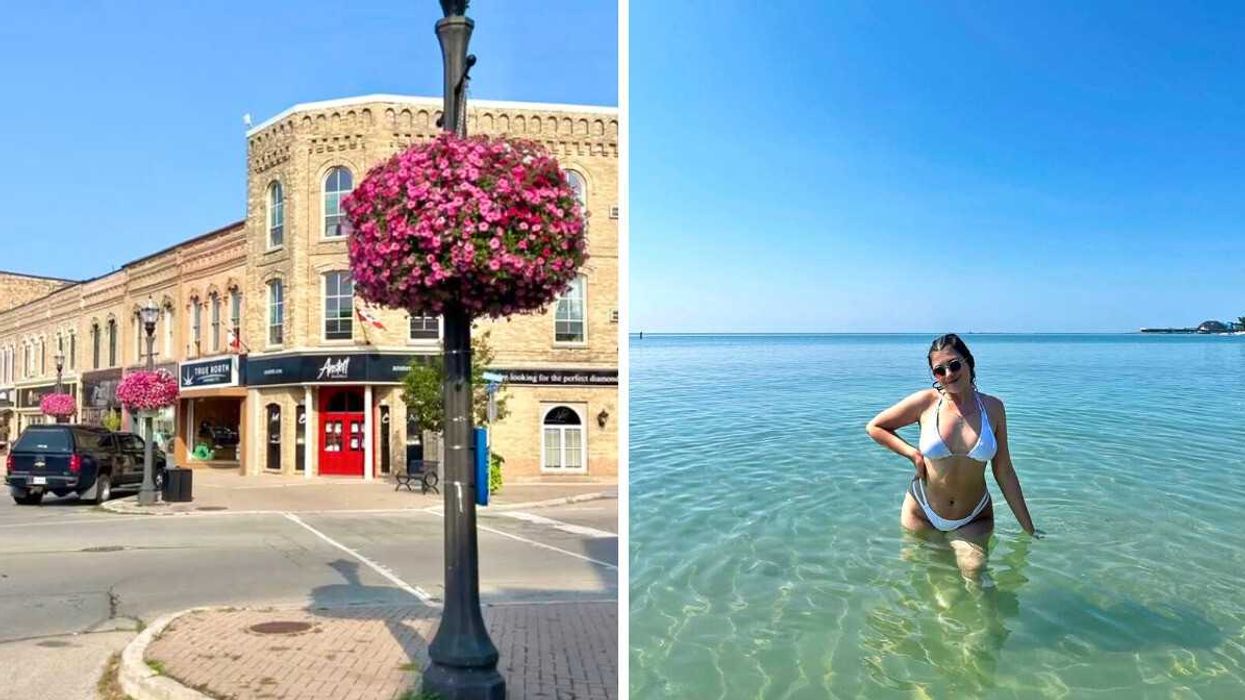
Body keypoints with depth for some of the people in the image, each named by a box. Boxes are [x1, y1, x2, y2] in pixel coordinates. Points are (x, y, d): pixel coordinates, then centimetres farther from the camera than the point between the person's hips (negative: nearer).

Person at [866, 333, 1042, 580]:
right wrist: (913, 454, -10)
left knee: (973, 574, -18)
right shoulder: (926, 401, -9)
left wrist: (1029, 529, 2)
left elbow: (1004, 472, 0)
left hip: (974, 519, 0)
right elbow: (874, 427, 2)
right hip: (922, 513, 0)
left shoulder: (992, 407, -5)